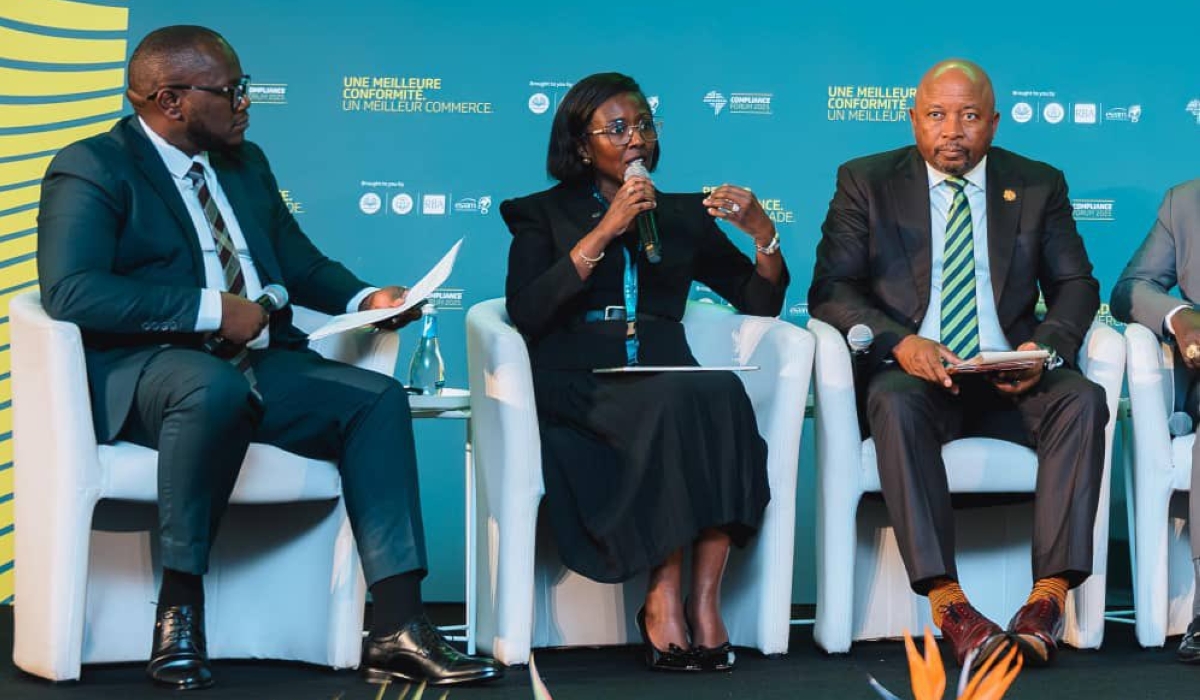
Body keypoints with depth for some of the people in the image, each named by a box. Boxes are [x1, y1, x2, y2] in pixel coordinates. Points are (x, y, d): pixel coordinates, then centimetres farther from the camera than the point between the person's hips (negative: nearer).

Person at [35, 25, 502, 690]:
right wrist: (210, 309, -20)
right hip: (145, 368, -7)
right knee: (216, 387, -39)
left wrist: (364, 297, 5)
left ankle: (396, 630, -22)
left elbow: (302, 265, 27)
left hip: (259, 365, 7)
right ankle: (179, 608, -24)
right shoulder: (91, 170, -4)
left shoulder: (246, 164, 20)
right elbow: (71, 292, -19)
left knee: (378, 398, -15)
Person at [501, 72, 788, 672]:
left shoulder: (683, 215, 25)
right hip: (578, 381, -3)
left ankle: (702, 598, -34)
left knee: (723, 394, -33)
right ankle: (666, 601, -31)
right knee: (682, 403, -35)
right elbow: (525, 316, -2)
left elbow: (761, 302, 22)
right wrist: (603, 234, -8)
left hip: (669, 379, 3)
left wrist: (762, 232, 3)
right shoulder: (544, 214, 16)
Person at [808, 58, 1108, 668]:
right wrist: (899, 343, -19)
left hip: (1009, 379, 2)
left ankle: (1050, 593, -32)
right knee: (895, 403, -36)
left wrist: (1047, 346, -12)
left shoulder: (1039, 185, 12)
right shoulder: (865, 183, 6)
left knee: (1082, 399, -29)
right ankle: (946, 601, -39)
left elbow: (1075, 285, 11)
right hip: (912, 371, -2)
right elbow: (829, 290, -1)